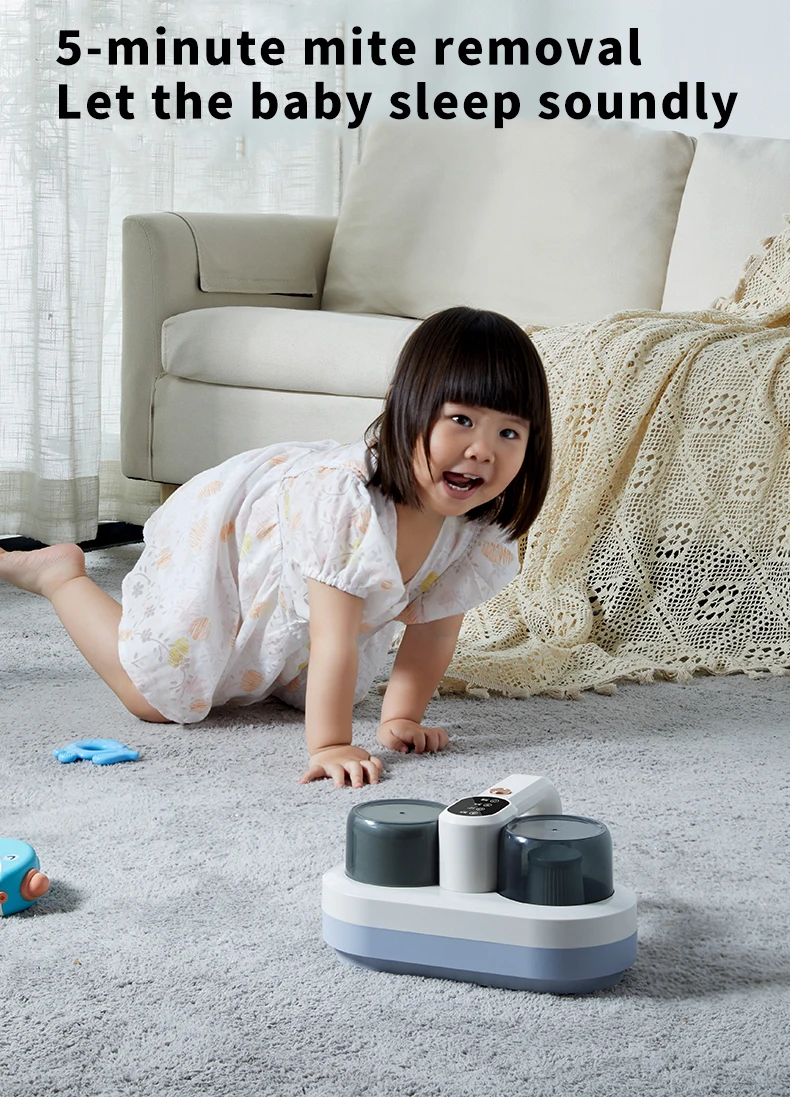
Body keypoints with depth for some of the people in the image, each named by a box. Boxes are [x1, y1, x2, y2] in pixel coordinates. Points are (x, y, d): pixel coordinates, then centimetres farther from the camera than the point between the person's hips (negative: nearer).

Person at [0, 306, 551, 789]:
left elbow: (435, 628, -13)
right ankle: (61, 572, 19)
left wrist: (401, 717, -16)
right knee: (156, 697, 1)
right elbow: (333, 642, -43)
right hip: (222, 529, -7)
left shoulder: (483, 529, -26)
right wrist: (329, 746, -42)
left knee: (310, 691, 24)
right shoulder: (348, 502, -47)